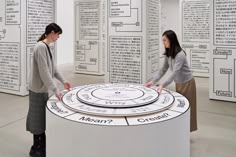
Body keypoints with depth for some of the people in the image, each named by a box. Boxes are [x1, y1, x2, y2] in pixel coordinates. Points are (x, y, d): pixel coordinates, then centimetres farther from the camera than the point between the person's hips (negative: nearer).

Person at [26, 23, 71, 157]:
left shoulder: (47, 46, 8)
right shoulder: (41, 47, -22)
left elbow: (53, 67, 14)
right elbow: (44, 72, -26)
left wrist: (63, 81, 11)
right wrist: (55, 90, -25)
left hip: (44, 88, 9)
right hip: (38, 89, -9)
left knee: (42, 117, 18)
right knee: (38, 118, 3)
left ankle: (42, 145, 32)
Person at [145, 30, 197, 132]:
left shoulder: (180, 54, -28)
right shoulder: (168, 54, -3)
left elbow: (175, 72, -36)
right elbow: (163, 69, 3)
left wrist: (162, 85, -44)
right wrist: (153, 81, -7)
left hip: (187, 83, -7)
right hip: (178, 83, 8)